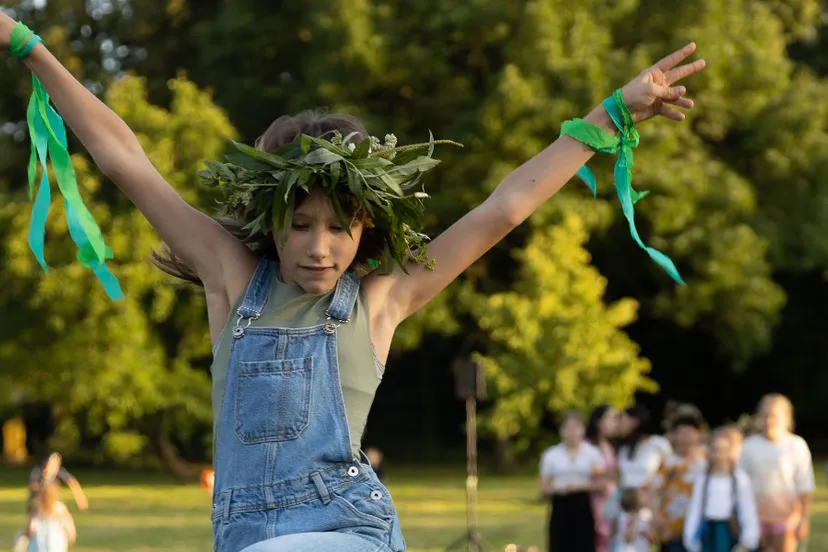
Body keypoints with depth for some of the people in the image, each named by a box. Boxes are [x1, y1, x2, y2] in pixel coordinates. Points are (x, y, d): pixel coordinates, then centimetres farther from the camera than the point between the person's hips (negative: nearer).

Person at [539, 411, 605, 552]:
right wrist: (558, 489, -15)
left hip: (583, 507, -1)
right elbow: (544, 488, 5)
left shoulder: (592, 453, 3)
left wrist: (582, 486, -16)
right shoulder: (551, 455, 5)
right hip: (561, 507, 1)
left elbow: (601, 483, 0)